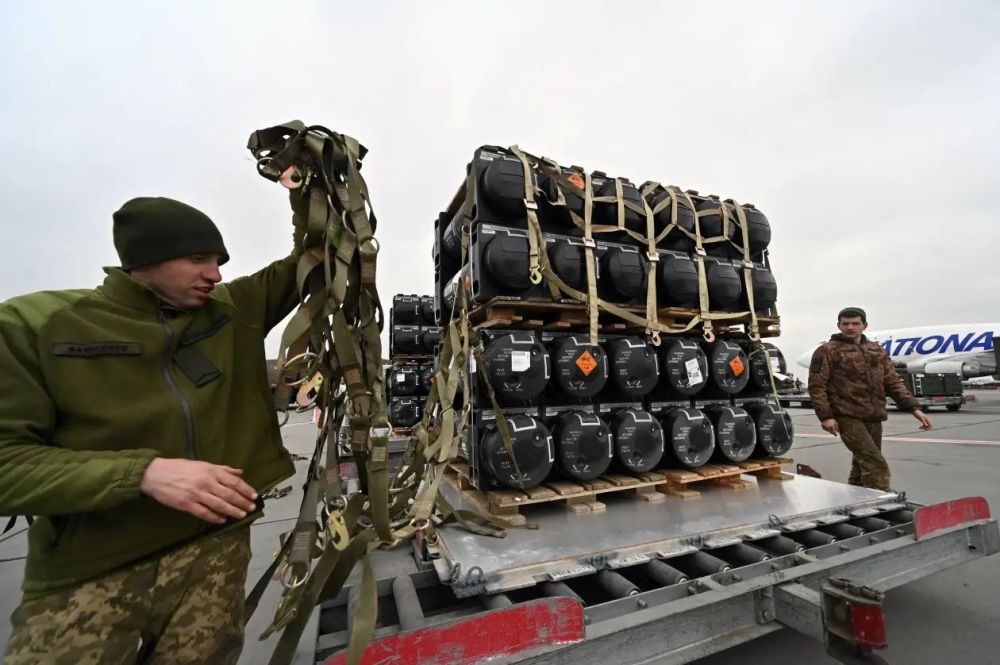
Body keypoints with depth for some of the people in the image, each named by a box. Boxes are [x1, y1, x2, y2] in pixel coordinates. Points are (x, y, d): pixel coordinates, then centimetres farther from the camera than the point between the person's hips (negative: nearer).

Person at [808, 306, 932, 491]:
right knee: (877, 465, -14)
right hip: (848, 418, -7)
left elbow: (893, 382, 16)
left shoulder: (877, 351, 15)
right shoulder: (827, 351, -5)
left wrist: (914, 408, 3)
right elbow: (816, 386, -8)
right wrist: (825, 416, -16)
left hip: (874, 419, 7)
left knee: (863, 466, 14)